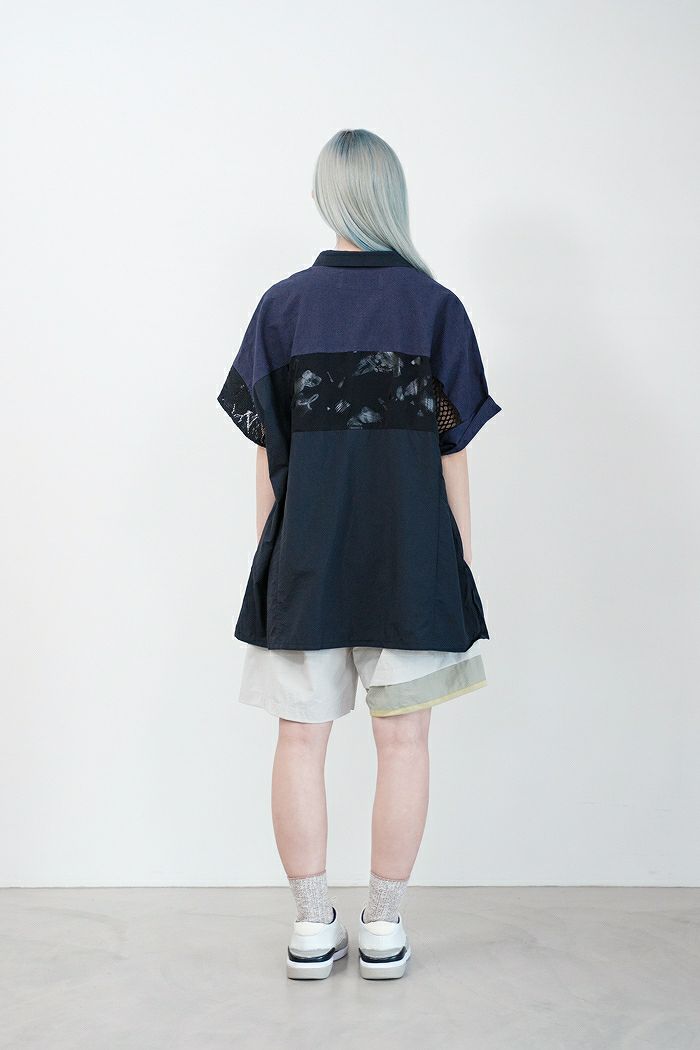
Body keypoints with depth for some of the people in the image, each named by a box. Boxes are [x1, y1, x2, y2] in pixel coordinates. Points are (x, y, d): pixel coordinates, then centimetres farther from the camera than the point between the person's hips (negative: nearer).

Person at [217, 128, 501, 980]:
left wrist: (269, 554, 10)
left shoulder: (283, 304, 1)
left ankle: (312, 927, 15)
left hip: (305, 552, 1)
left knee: (301, 737, 9)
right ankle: (384, 927, 15)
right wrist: (460, 561, 7)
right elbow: (453, 449, -1)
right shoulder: (435, 305, -2)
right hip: (410, 552, 0)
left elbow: (266, 448, 1)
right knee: (402, 741, 8)